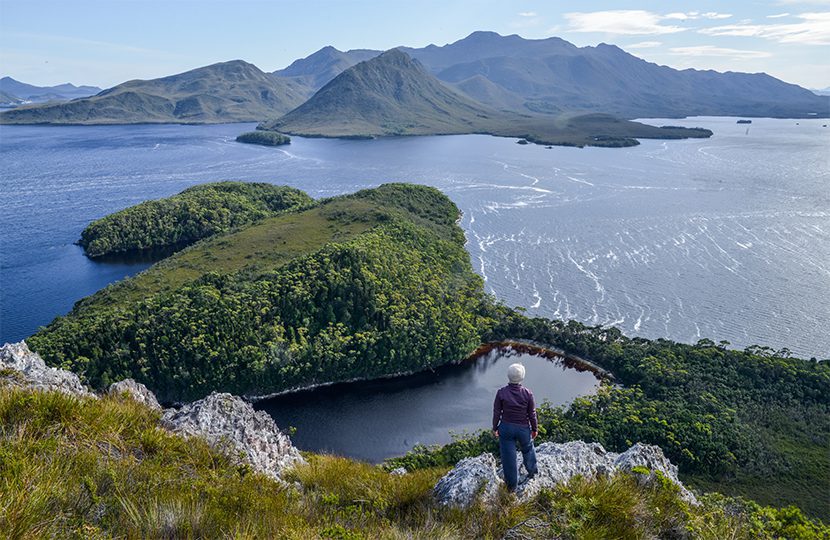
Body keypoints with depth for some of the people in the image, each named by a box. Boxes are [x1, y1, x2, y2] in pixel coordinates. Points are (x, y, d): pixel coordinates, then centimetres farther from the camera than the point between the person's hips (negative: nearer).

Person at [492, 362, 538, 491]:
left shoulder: (501, 392, -16)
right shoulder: (528, 394, -15)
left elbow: (496, 412, -8)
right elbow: (532, 414, -6)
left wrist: (495, 428, 6)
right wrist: (535, 429, 9)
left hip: (506, 428, 0)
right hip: (523, 428, 1)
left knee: (508, 456, 13)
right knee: (528, 449, 29)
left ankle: (511, 485, 26)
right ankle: (532, 471, 51)